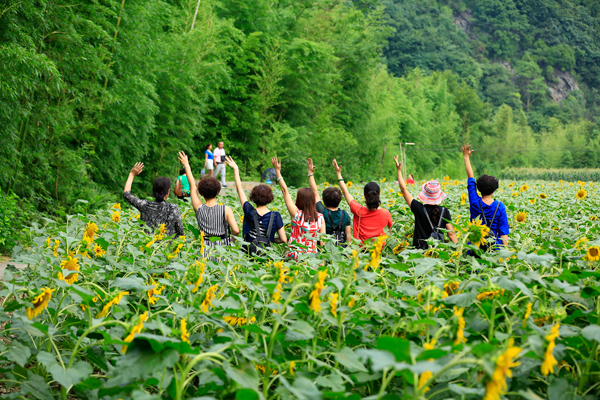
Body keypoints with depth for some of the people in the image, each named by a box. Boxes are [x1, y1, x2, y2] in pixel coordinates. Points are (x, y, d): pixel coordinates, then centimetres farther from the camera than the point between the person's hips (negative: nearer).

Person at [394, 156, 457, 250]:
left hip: (419, 249, -2)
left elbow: (404, 190, 3)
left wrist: (399, 170, 10)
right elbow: (451, 233, -2)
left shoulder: (420, 209, -5)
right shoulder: (444, 212, 0)